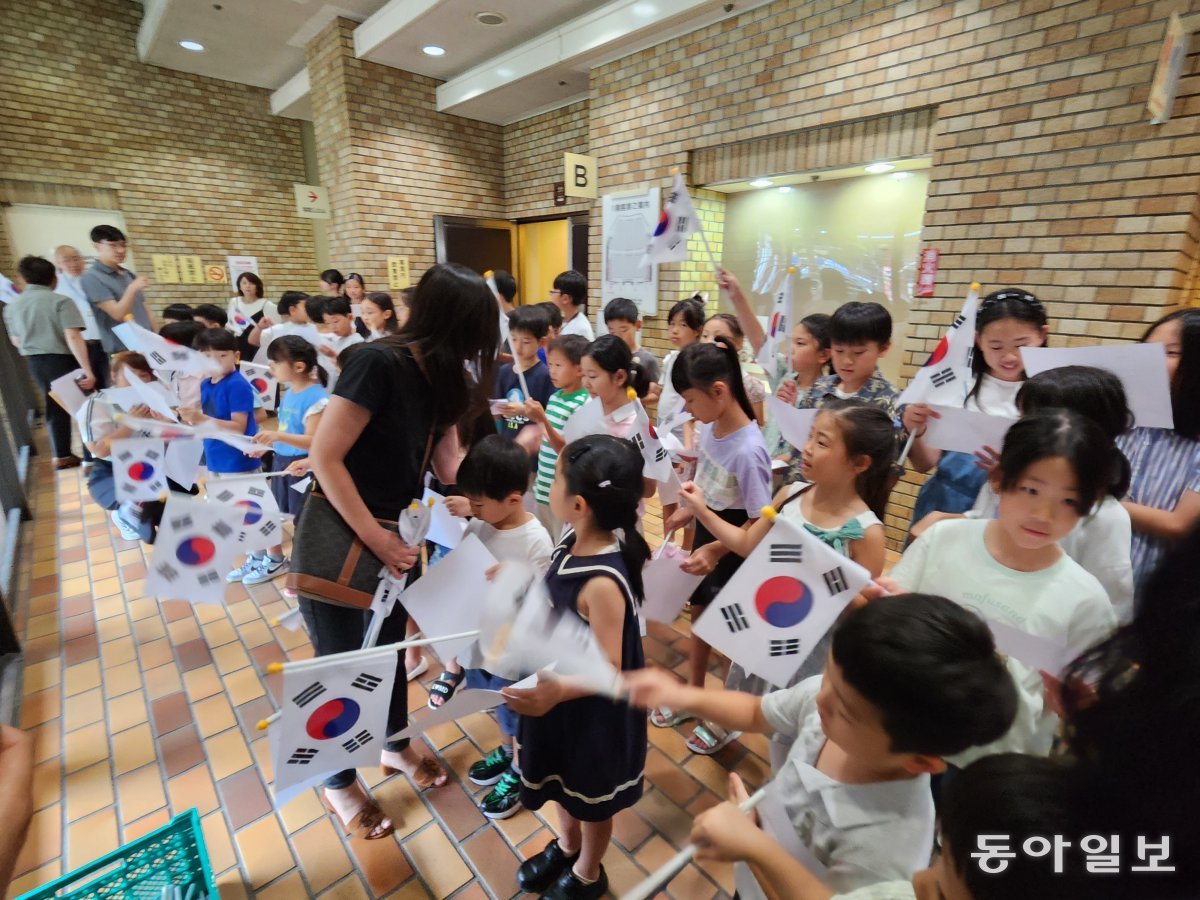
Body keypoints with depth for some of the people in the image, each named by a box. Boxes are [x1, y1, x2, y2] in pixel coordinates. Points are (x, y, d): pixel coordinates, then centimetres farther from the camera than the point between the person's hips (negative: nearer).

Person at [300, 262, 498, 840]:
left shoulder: (441, 377, -1)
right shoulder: (378, 363, -25)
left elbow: (449, 462, 1)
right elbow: (324, 457, -25)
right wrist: (373, 536, -22)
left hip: (393, 533, 7)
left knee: (390, 646, 21)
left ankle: (394, 744, 46)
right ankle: (339, 782, 35)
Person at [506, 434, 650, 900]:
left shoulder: (603, 583, -37)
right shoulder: (574, 542, -12)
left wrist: (554, 693, -44)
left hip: (594, 711, -7)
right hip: (558, 691, 8)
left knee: (591, 798, 23)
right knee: (562, 782, 32)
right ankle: (566, 847, 60)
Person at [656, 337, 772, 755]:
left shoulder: (748, 450, -30)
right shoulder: (709, 428, -7)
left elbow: (761, 523, -23)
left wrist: (716, 550, -25)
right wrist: (686, 513, 0)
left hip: (733, 548, -7)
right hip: (706, 532, 8)